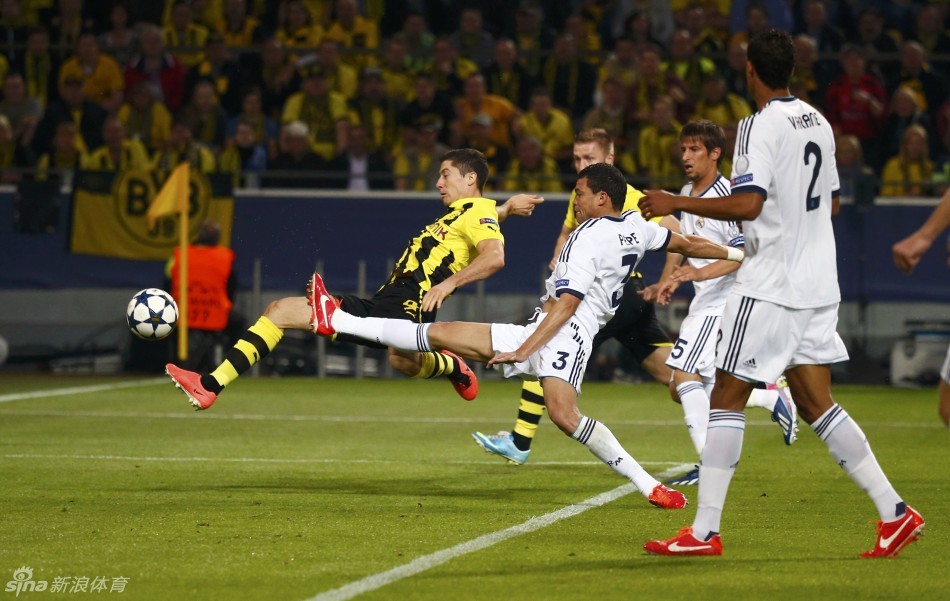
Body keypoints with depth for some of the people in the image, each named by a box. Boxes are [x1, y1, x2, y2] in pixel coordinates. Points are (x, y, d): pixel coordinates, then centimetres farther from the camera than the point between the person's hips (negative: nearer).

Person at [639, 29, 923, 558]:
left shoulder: (761, 125, -13)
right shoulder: (819, 123, 11)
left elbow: (747, 205, -23)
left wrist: (676, 203, -15)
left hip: (770, 286, -8)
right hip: (818, 283, 8)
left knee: (728, 398, -2)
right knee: (815, 402, 11)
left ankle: (705, 531, -2)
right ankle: (894, 512, 5)